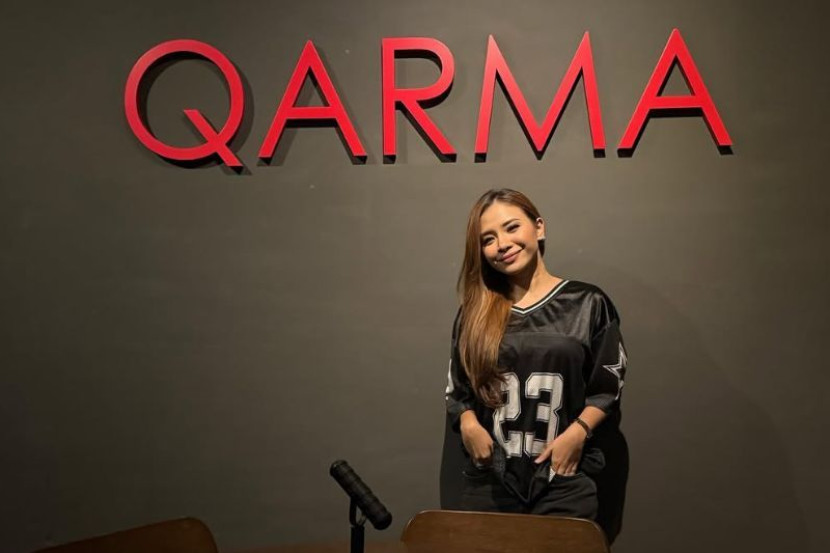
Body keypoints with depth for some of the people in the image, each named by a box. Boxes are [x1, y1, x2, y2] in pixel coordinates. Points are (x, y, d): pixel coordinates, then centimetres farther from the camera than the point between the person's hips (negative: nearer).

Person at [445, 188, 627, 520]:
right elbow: (457, 389, 13)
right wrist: (468, 424, -6)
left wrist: (577, 432, -12)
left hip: (564, 480, -2)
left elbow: (608, 386, 2)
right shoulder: (474, 313, 8)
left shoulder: (587, 303, 0)